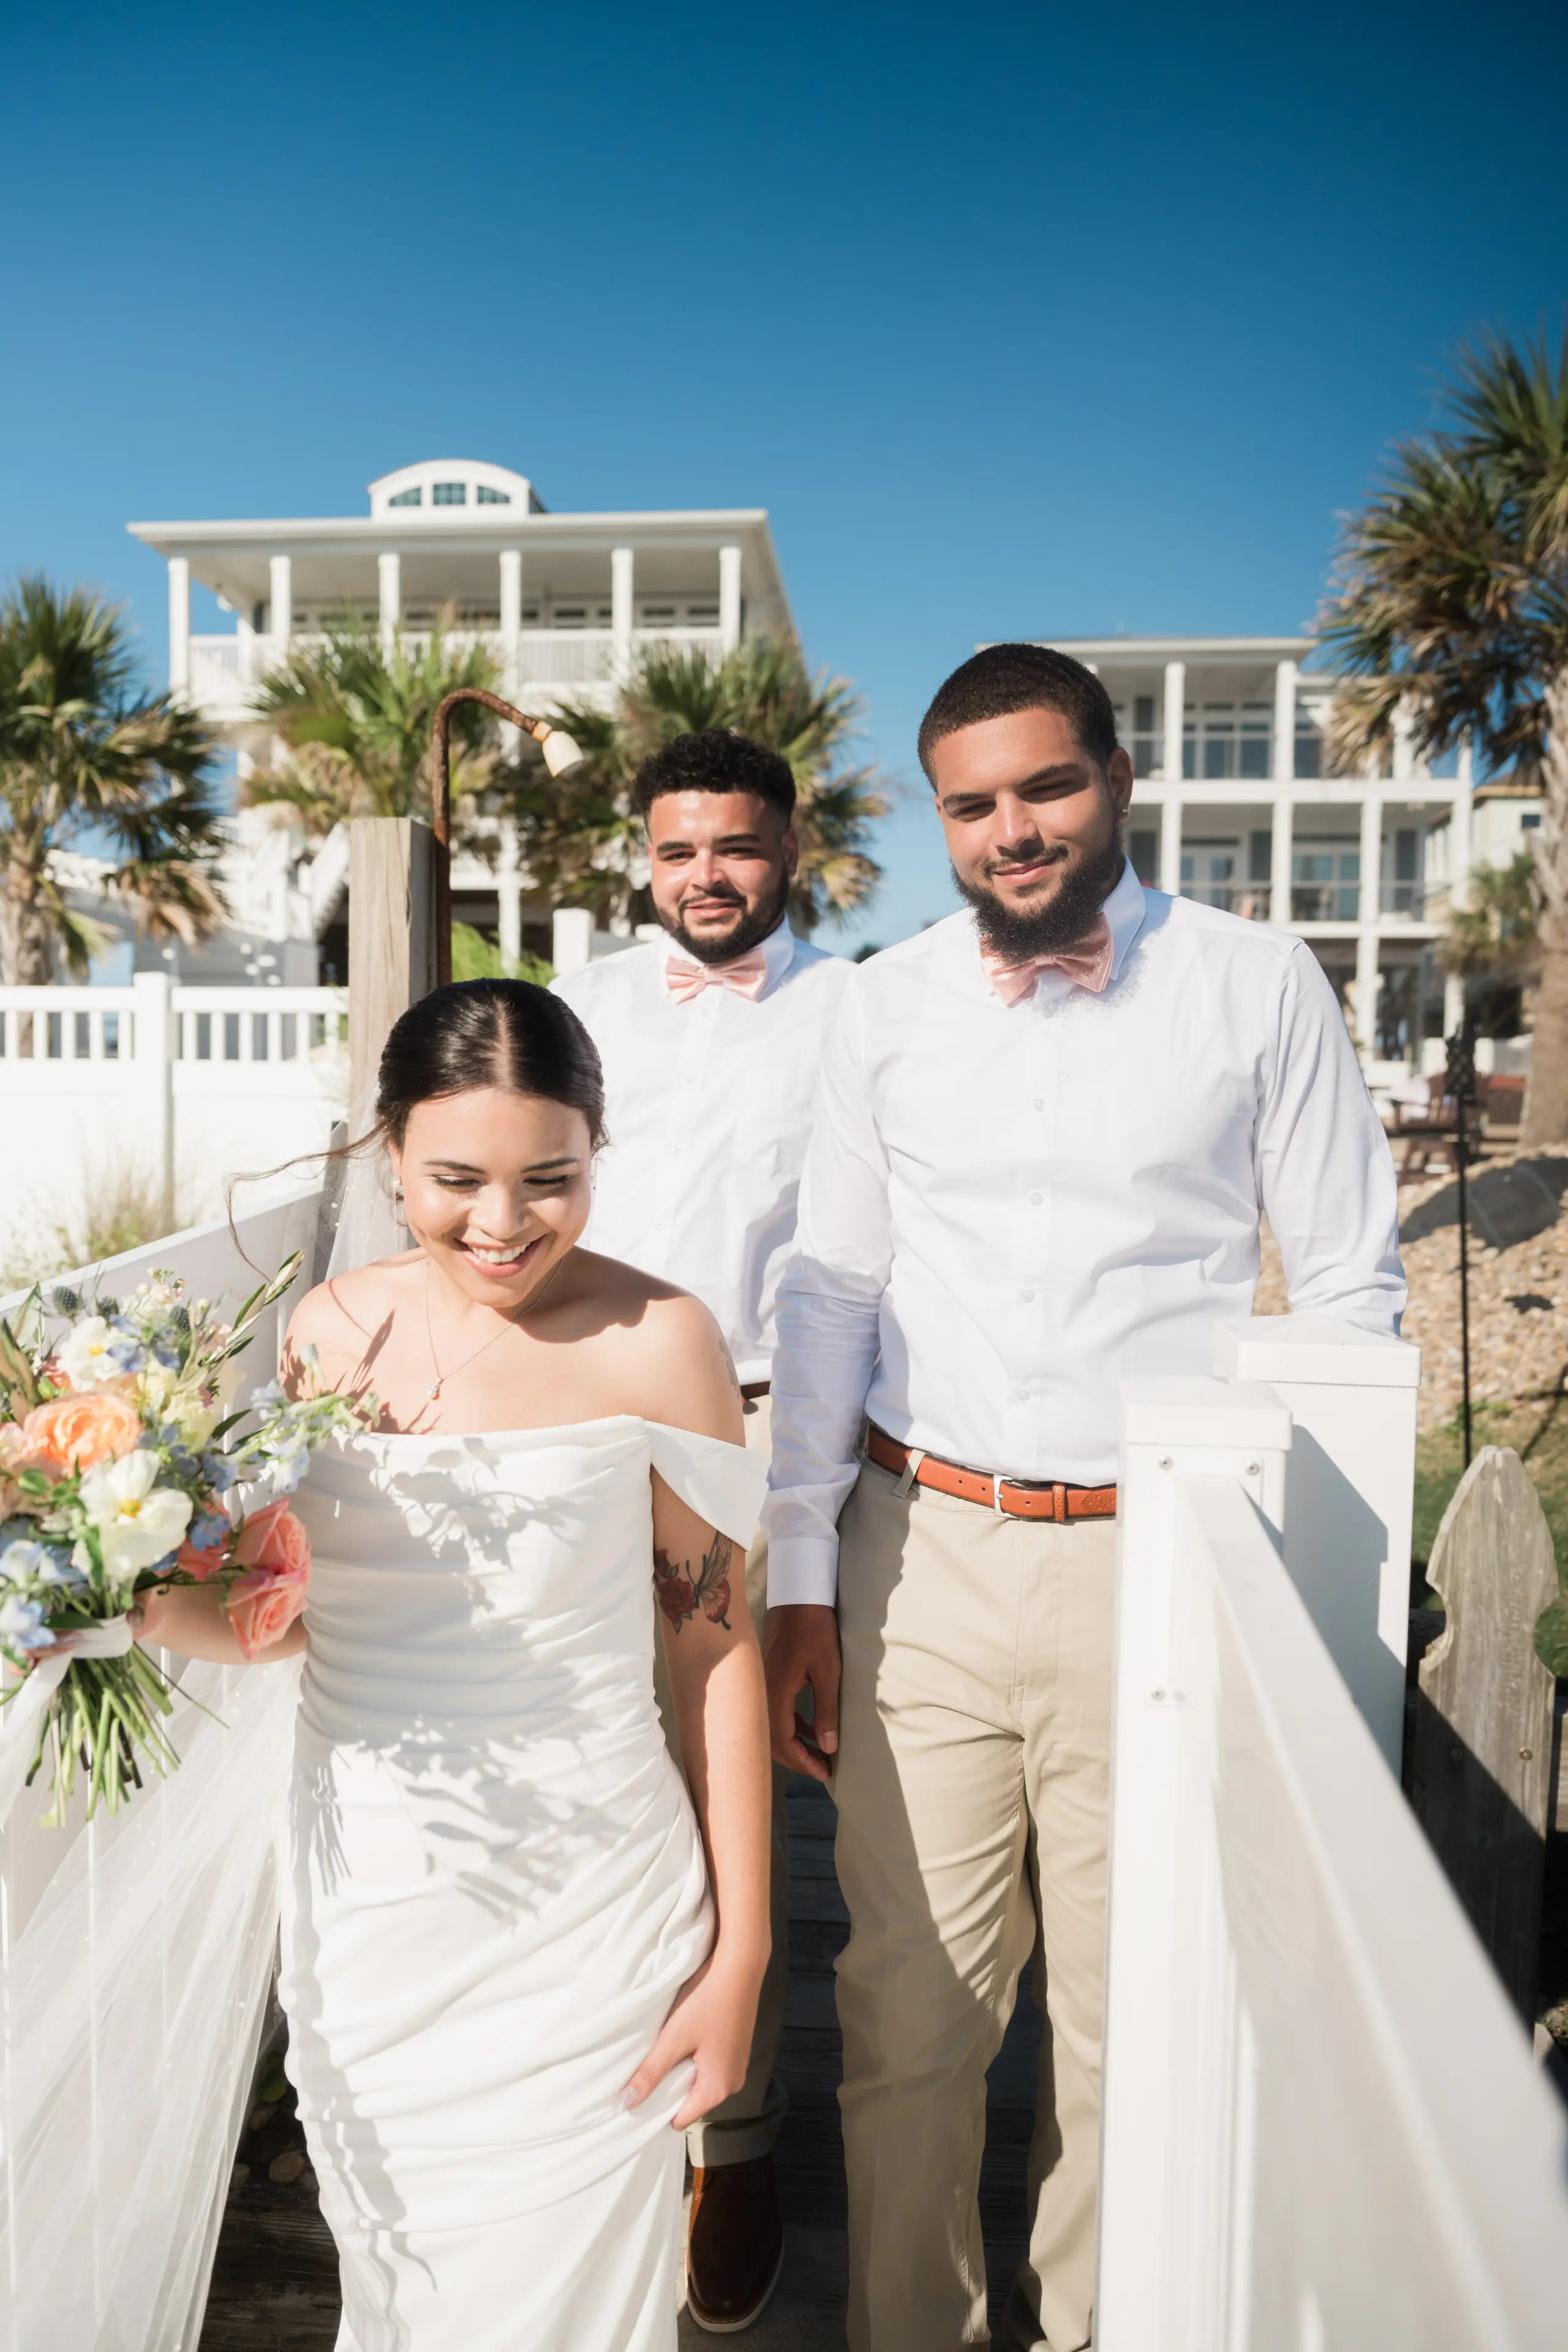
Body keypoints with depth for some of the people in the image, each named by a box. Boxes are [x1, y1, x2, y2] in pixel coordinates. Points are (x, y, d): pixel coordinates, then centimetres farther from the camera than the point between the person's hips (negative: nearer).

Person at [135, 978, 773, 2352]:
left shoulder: (654, 1340, -13)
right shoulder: (330, 1332, -2)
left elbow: (717, 1645, -8)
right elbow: (304, 1610, 8)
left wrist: (742, 1951, -5)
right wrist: (174, 1610, -13)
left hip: (580, 1917, -3)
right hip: (366, 1908, 4)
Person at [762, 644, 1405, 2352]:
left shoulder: (1258, 987, -1)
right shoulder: (885, 1006, 5)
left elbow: (1351, 1293, 3)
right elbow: (830, 1291, 8)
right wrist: (799, 1583, 5)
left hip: (1158, 1566, -1)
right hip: (920, 1554, 2)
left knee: (1129, 2010, 12)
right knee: (910, 1999, 9)